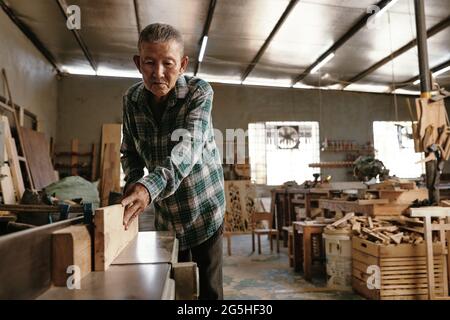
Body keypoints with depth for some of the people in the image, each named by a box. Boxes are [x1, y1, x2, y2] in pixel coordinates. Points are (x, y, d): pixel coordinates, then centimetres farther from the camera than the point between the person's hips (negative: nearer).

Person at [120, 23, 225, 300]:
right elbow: (129, 152, 6)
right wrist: (133, 184, -15)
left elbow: (188, 146, -33)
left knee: (209, 289, 6)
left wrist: (151, 185, -50)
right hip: (165, 215, 4)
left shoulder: (199, 92, -18)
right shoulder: (132, 99, -5)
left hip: (204, 211, -4)